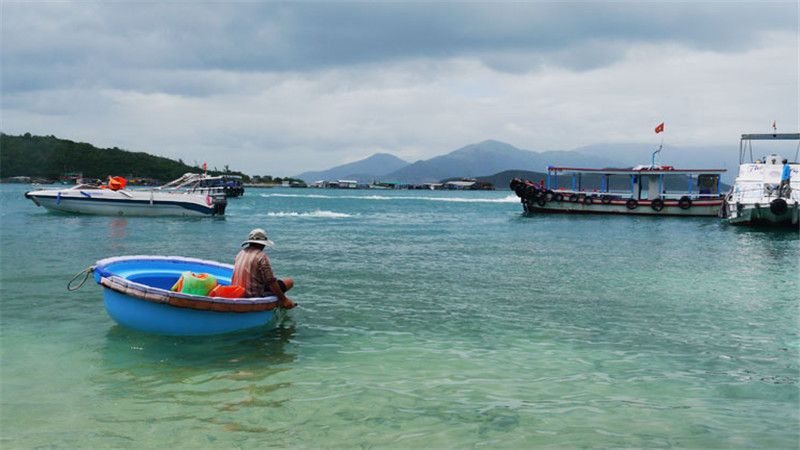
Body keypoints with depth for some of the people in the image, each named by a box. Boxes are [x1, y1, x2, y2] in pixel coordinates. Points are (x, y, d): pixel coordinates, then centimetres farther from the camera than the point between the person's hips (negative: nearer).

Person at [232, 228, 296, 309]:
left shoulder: (240, 254, 10)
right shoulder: (262, 257, -15)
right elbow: (271, 281, -17)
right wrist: (283, 299, -10)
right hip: (253, 295, -8)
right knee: (290, 281, -2)